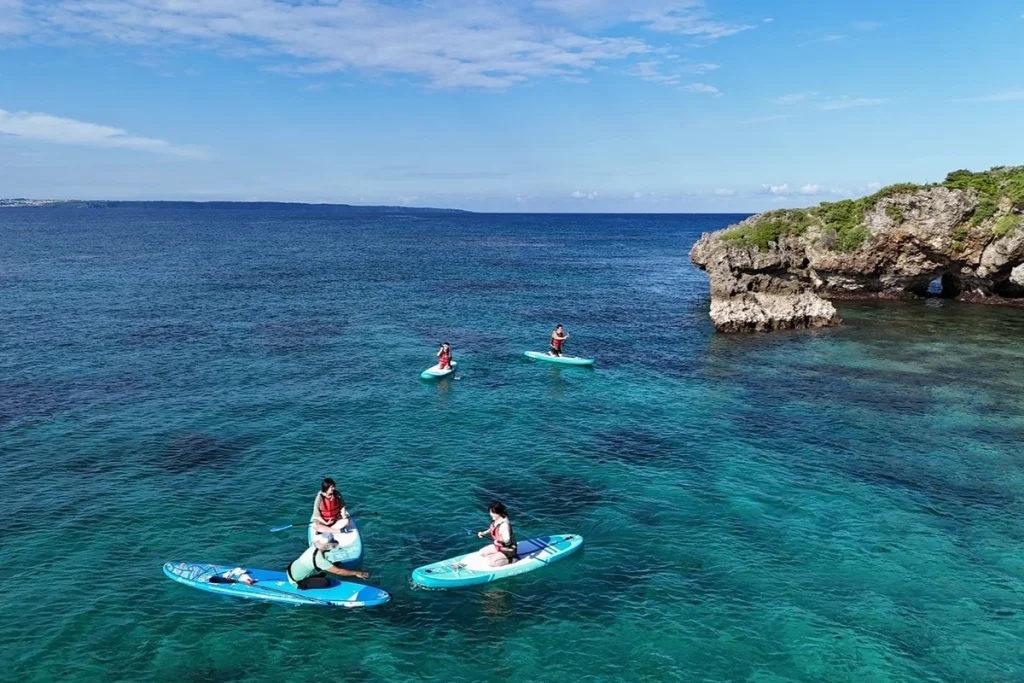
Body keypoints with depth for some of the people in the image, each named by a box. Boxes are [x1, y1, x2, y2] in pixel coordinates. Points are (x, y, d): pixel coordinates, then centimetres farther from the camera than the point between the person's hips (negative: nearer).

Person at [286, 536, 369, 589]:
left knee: (322, 573, 13)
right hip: (296, 581, -8)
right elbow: (338, 571, -28)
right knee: (326, 582, -17)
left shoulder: (314, 547, -9)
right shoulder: (319, 559, -30)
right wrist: (356, 573, -23)